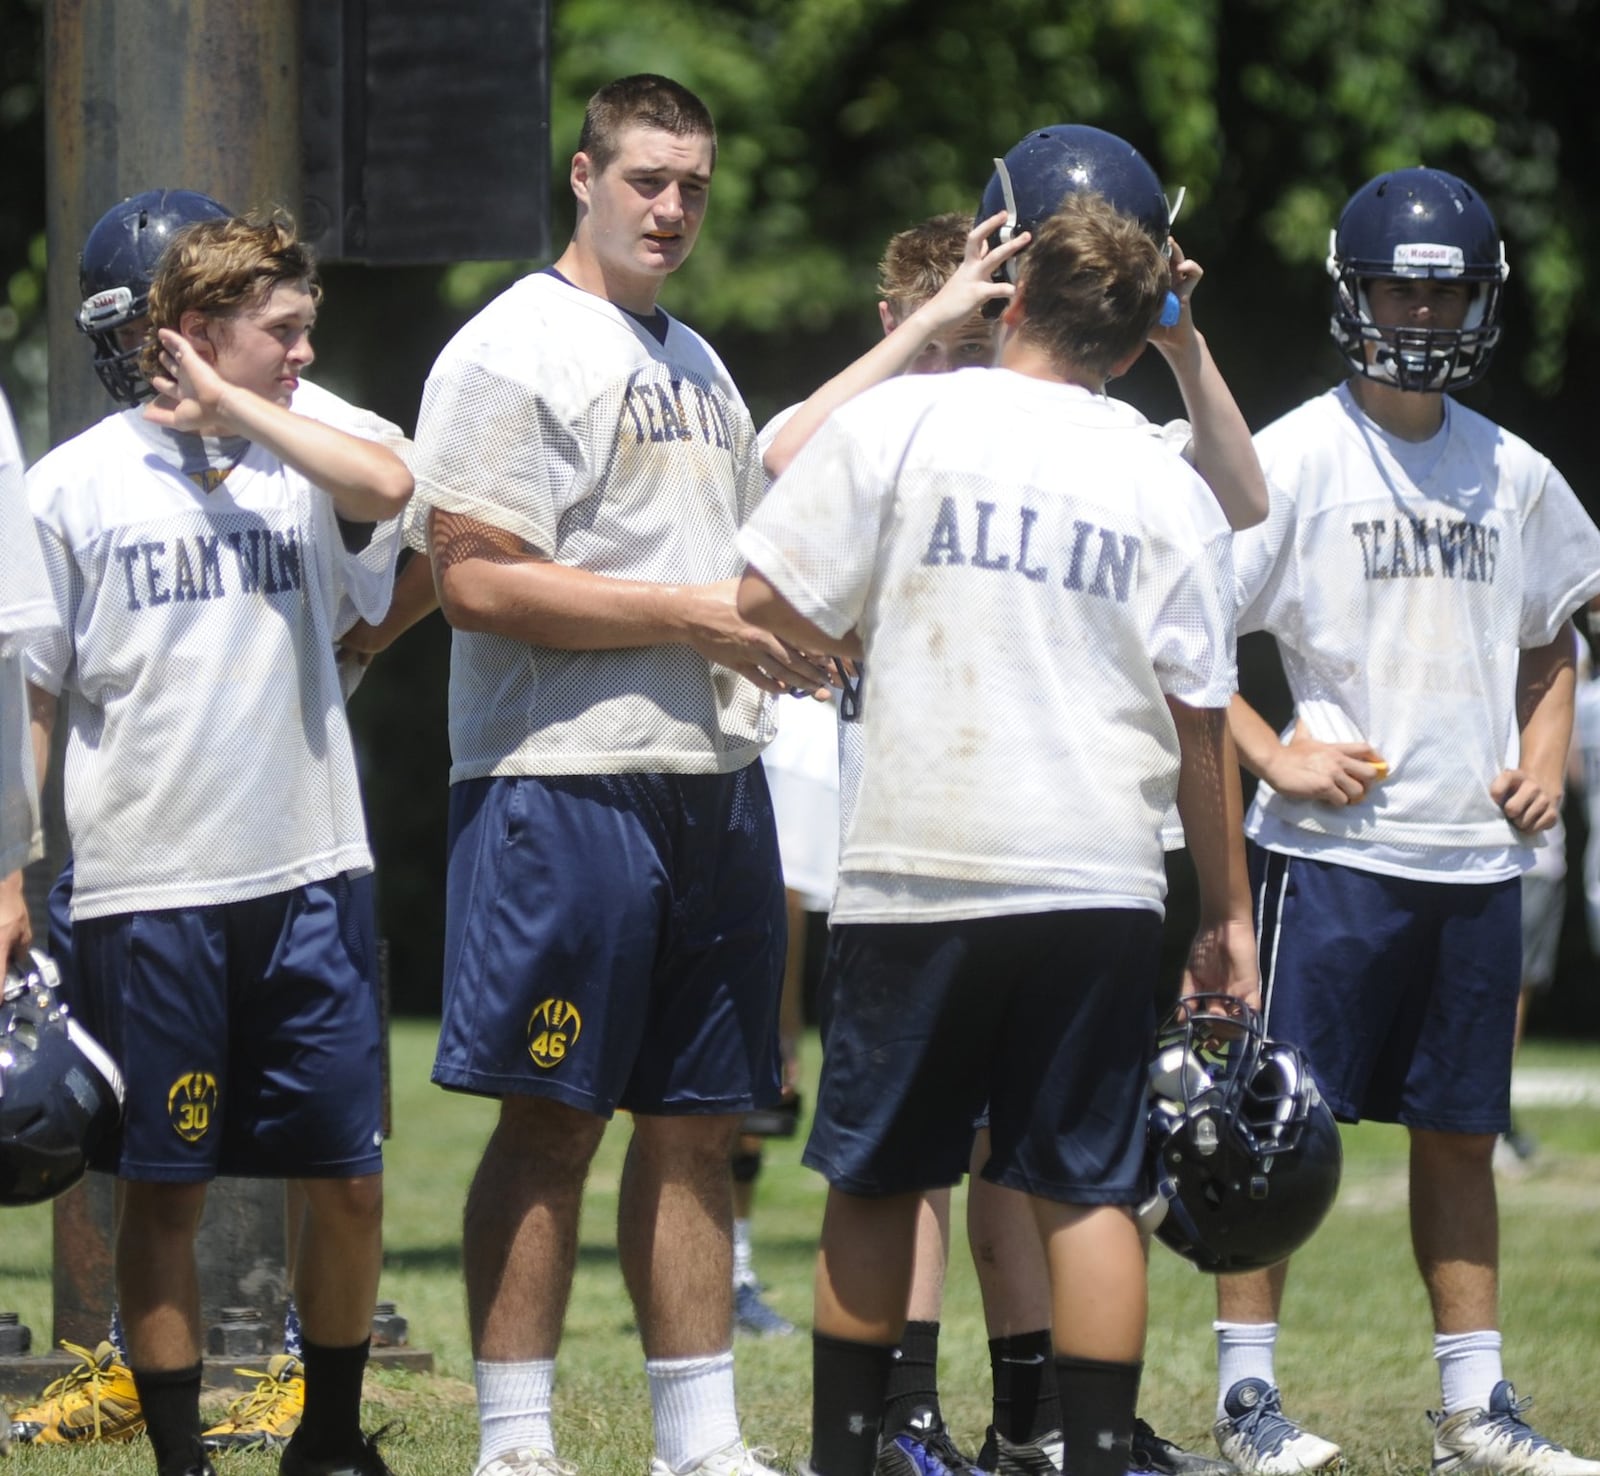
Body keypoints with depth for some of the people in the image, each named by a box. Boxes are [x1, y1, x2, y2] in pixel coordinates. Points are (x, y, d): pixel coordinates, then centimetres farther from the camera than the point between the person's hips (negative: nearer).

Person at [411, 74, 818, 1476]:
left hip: (718, 777, 8)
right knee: (552, 1123, -6)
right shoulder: (513, 352, -7)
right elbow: (477, 581, -16)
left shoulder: (699, 365, 20)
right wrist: (691, 614, -16)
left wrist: (794, 625, 6)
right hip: (566, 779, -8)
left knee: (699, 1121, 9)